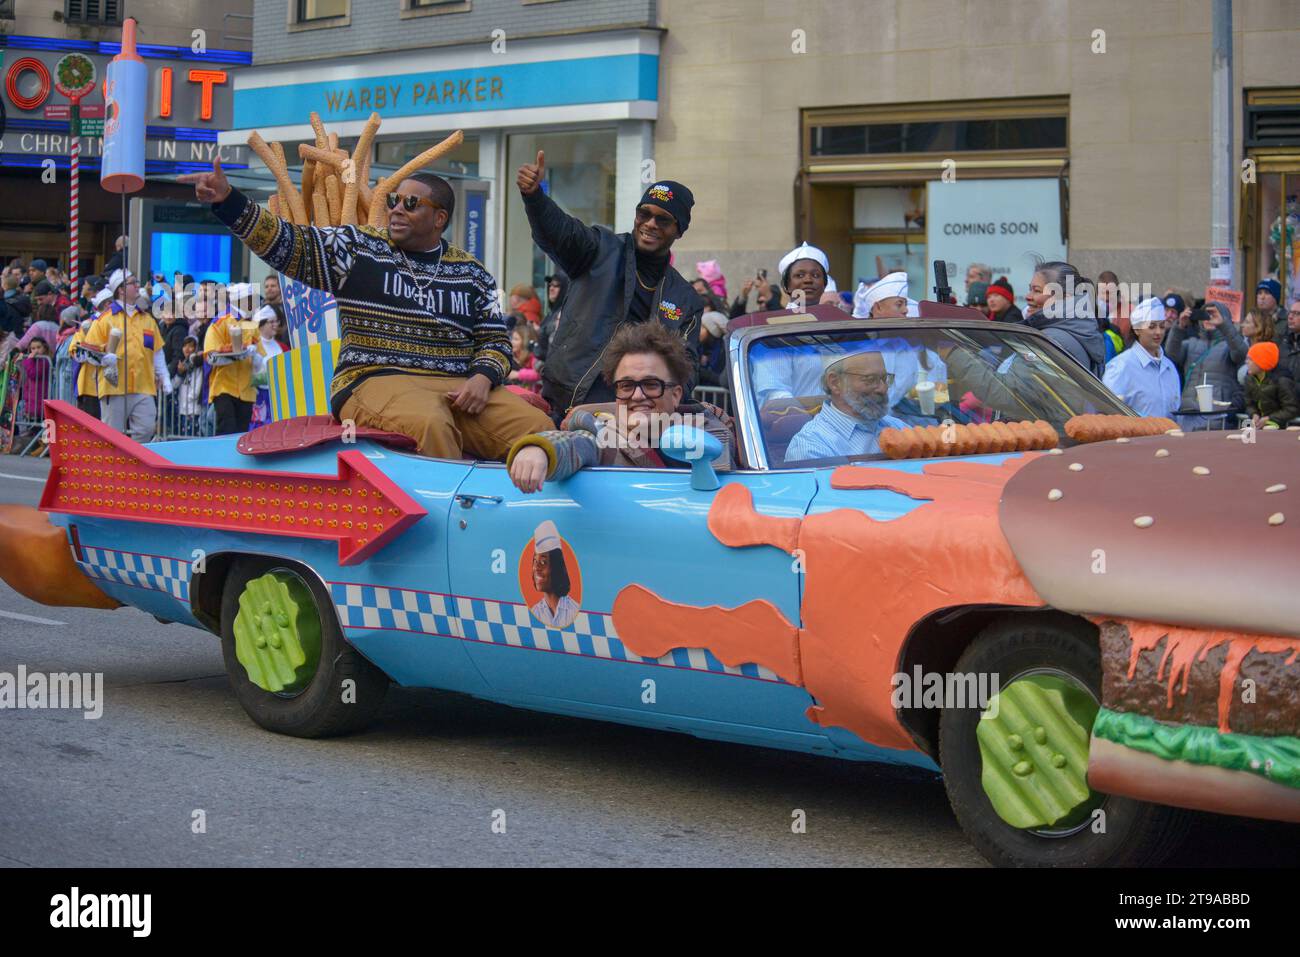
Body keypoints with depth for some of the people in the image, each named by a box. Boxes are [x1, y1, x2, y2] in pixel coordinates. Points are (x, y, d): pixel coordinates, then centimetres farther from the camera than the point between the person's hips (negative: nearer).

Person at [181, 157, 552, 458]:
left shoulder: (472, 275, 17)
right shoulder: (356, 249, 10)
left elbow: (495, 340, 17)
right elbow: (284, 242, 3)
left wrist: (482, 379, -6)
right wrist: (227, 200, -11)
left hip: (459, 388, 4)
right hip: (376, 381, -3)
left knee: (536, 427, -22)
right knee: (430, 424, -39)